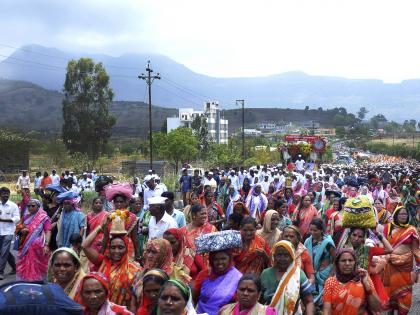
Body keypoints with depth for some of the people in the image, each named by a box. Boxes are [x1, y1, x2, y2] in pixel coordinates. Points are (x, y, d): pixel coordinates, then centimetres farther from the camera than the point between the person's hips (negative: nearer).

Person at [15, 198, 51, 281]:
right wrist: (21, 230, -4)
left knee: (36, 268, 0)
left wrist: (46, 245, -25)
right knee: (24, 267, 7)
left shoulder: (44, 218, -4)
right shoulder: (25, 217, 11)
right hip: (25, 247, 5)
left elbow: (48, 232, -12)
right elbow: (18, 229, 20)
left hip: (38, 248, -5)